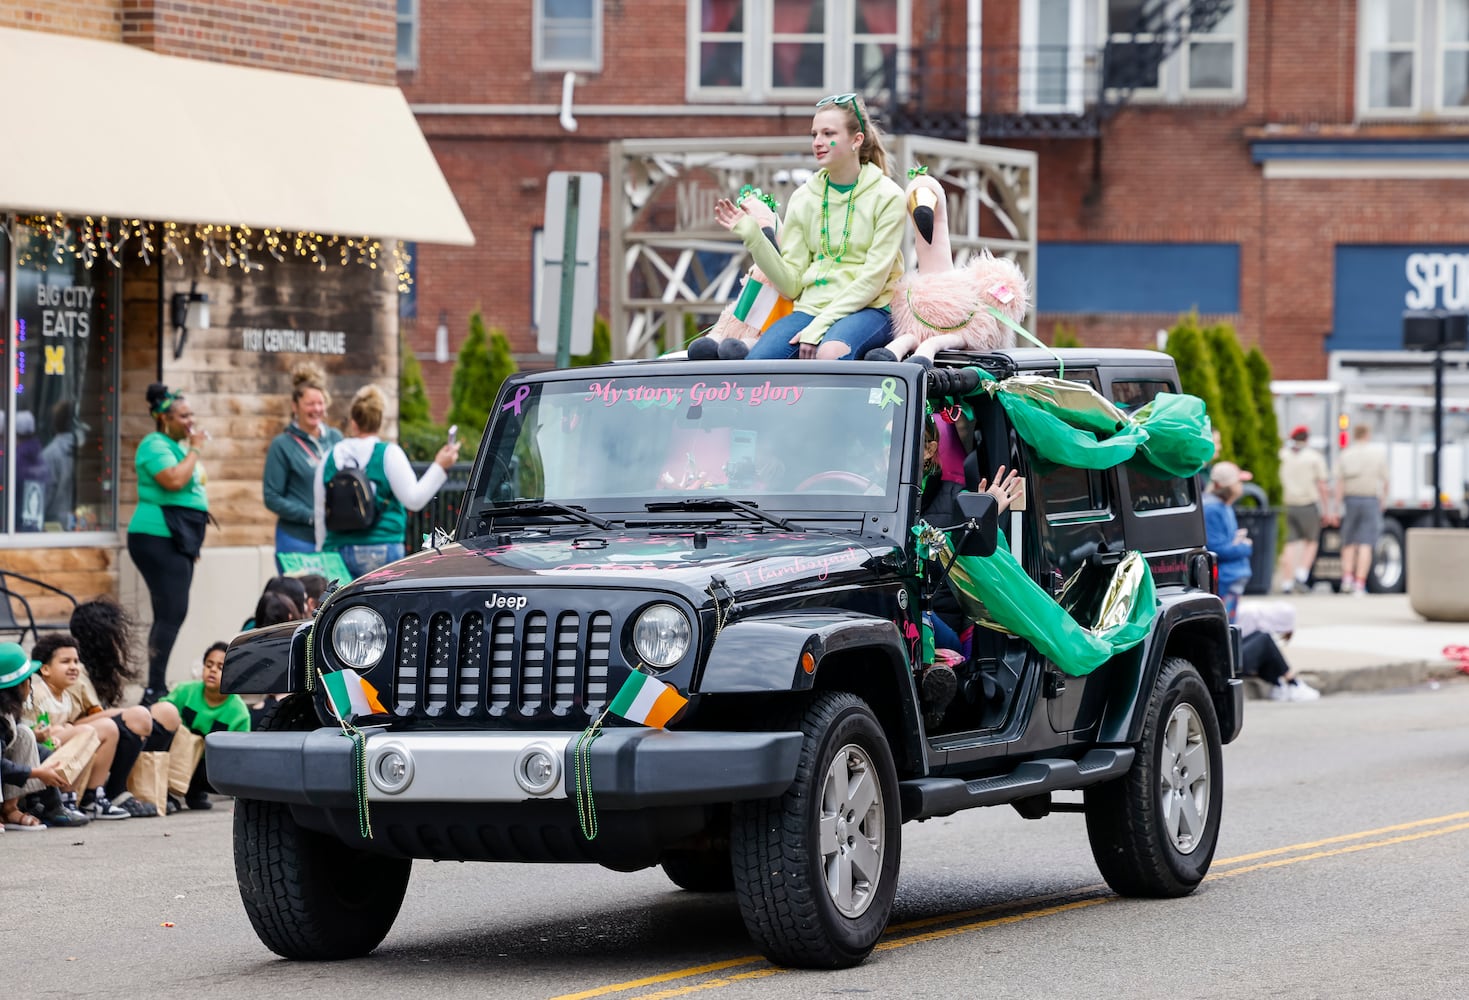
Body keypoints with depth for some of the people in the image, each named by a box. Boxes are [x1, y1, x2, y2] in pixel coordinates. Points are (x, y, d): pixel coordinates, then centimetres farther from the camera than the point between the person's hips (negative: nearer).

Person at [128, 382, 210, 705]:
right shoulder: (155, 445, -10)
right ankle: (155, 689, -18)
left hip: (178, 540, 11)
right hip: (158, 537, -11)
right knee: (172, 612, -16)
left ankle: (157, 689, 13)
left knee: (169, 614, 10)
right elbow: (174, 480, -26)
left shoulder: (176, 446, 21)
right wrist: (195, 450, -14)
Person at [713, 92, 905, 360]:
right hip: (810, 308, 4)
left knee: (831, 353, -38)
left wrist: (819, 327, -17)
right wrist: (752, 237, -6)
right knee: (756, 364, -26)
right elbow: (791, 284, 8)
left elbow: (872, 279, -9)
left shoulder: (886, 196, -1)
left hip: (866, 310, -4)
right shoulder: (803, 197, 11)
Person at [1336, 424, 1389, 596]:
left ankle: (1347, 578, -2)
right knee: (1365, 545, -4)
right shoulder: (1379, 454, 2)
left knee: (1349, 543, 13)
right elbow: (1384, 482, 4)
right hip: (1371, 501, -1)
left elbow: (1340, 482, -7)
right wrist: (1383, 502, 18)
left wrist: (1338, 504, -8)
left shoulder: (1345, 455, 2)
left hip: (1350, 500, 1)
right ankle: (1359, 583, -11)